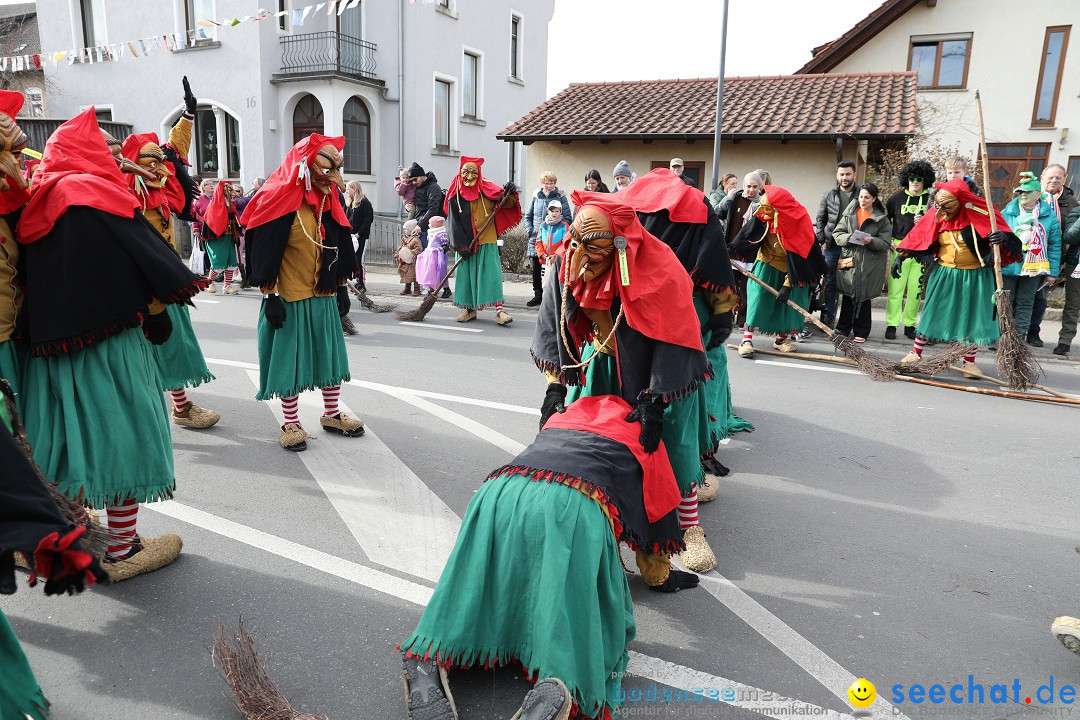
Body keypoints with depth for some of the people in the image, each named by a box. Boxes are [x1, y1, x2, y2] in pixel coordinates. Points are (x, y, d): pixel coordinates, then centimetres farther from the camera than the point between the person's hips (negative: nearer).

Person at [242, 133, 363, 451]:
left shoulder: (329, 201, 7)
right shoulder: (279, 201, -13)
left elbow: (339, 248, 14)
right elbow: (265, 253, -14)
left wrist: (342, 286, 13)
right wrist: (270, 295, -16)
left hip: (324, 295, 6)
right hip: (289, 297, -6)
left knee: (330, 354, 13)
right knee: (289, 359, 4)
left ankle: (332, 414, 29)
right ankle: (291, 424, 17)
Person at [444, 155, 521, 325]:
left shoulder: (487, 189, 0)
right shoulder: (455, 195, 1)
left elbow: (506, 203, -3)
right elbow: (454, 222, -2)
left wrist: (510, 194, -26)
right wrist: (461, 245, -9)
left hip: (487, 241, -2)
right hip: (465, 243, 2)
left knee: (491, 273, -7)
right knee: (466, 273, 8)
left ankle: (499, 310, -10)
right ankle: (469, 309, 21)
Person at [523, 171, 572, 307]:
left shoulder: (561, 197, 1)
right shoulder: (536, 197, 11)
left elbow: (568, 218, -1)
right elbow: (528, 216, 17)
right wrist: (529, 231, 3)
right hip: (536, 238, 4)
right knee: (536, 269, 10)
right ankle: (538, 295, 22)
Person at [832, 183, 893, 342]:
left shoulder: (882, 219, 1)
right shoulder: (849, 214, 7)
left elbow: (886, 243, -2)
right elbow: (837, 233, 5)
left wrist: (871, 241, -20)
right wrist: (850, 238, -14)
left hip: (869, 265, -2)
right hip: (849, 260, 2)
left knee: (863, 297, 3)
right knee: (847, 295, 8)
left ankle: (861, 332, 13)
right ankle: (843, 328, 19)